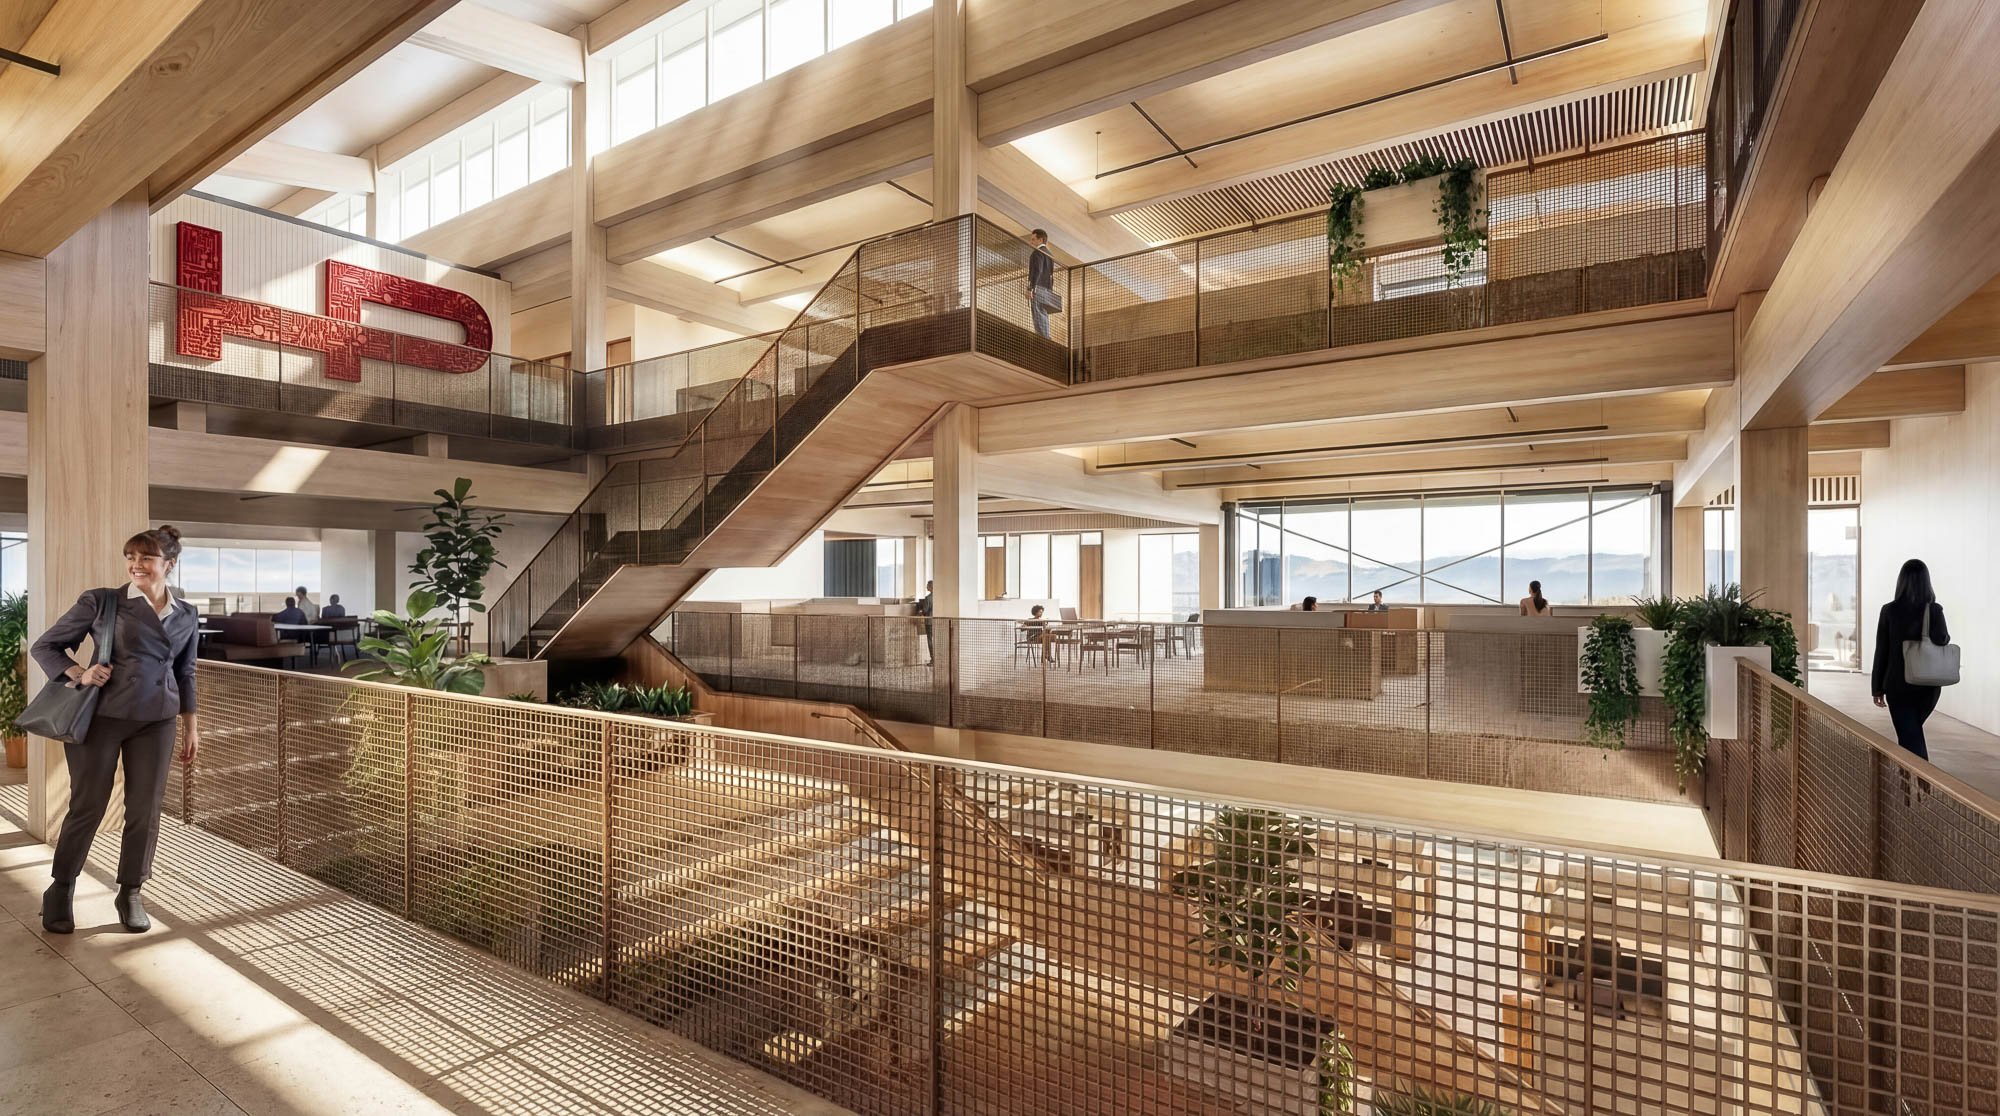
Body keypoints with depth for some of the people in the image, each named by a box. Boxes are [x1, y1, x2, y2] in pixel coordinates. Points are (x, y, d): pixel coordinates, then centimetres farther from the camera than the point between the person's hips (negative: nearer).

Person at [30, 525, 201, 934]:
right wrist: (79, 673, -17)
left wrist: (191, 726, 15)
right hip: (101, 715, -3)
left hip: (156, 721, 3)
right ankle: (60, 891, 25)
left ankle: (130, 894, 20)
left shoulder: (187, 617, 8)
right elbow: (44, 646, 2)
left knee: (146, 809, 5)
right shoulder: (102, 602, -3)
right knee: (87, 805, 5)